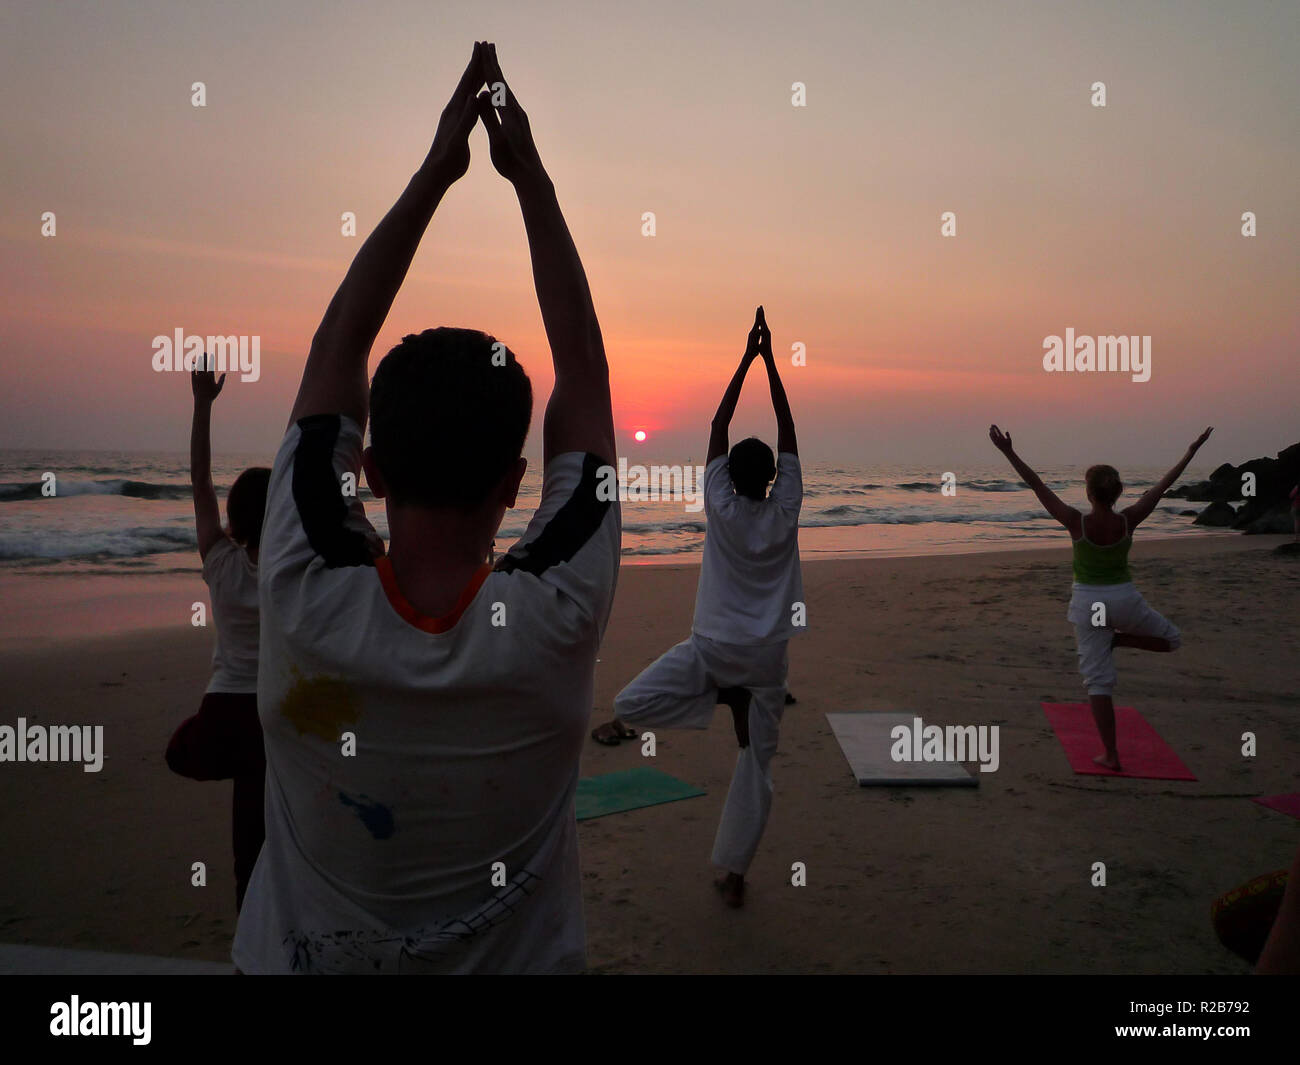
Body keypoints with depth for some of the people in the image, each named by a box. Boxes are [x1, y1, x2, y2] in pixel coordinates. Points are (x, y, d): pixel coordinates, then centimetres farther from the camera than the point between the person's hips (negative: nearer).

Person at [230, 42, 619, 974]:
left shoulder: (308, 605, -28)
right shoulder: (557, 622, -30)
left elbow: (336, 349, -17)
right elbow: (584, 371, -19)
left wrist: (435, 170, -13)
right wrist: (530, 175, -13)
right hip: (516, 958, -1)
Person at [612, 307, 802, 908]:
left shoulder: (721, 508, -8)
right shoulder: (785, 512, -4)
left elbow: (718, 426, 0)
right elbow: (788, 433, 4)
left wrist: (748, 357, 4)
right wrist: (770, 360, 6)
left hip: (713, 648, -3)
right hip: (768, 655, 3)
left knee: (629, 706, 0)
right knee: (756, 765, 10)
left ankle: (722, 698, -11)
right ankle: (733, 874, 14)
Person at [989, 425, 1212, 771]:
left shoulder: (1077, 522, -17)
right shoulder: (1128, 520, -12)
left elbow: (1038, 486, -17)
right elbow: (1161, 486, -2)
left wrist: (1009, 452, -16)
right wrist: (1191, 452, 10)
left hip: (1087, 602, 0)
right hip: (1124, 599, 1)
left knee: (1098, 680, 3)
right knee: (1171, 638, 29)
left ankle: (1111, 755, 3)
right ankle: (1118, 639, 3)